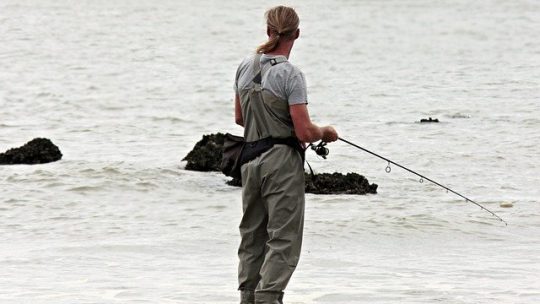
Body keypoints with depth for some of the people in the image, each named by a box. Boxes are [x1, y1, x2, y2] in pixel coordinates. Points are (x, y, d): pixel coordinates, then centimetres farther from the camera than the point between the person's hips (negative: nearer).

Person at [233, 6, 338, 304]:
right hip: (282, 161, -6)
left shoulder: (245, 67, 5)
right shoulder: (290, 74, -14)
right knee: (283, 238, -4)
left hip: (251, 162, 7)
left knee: (252, 235, 15)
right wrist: (325, 132, 4)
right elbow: (304, 132, -16)